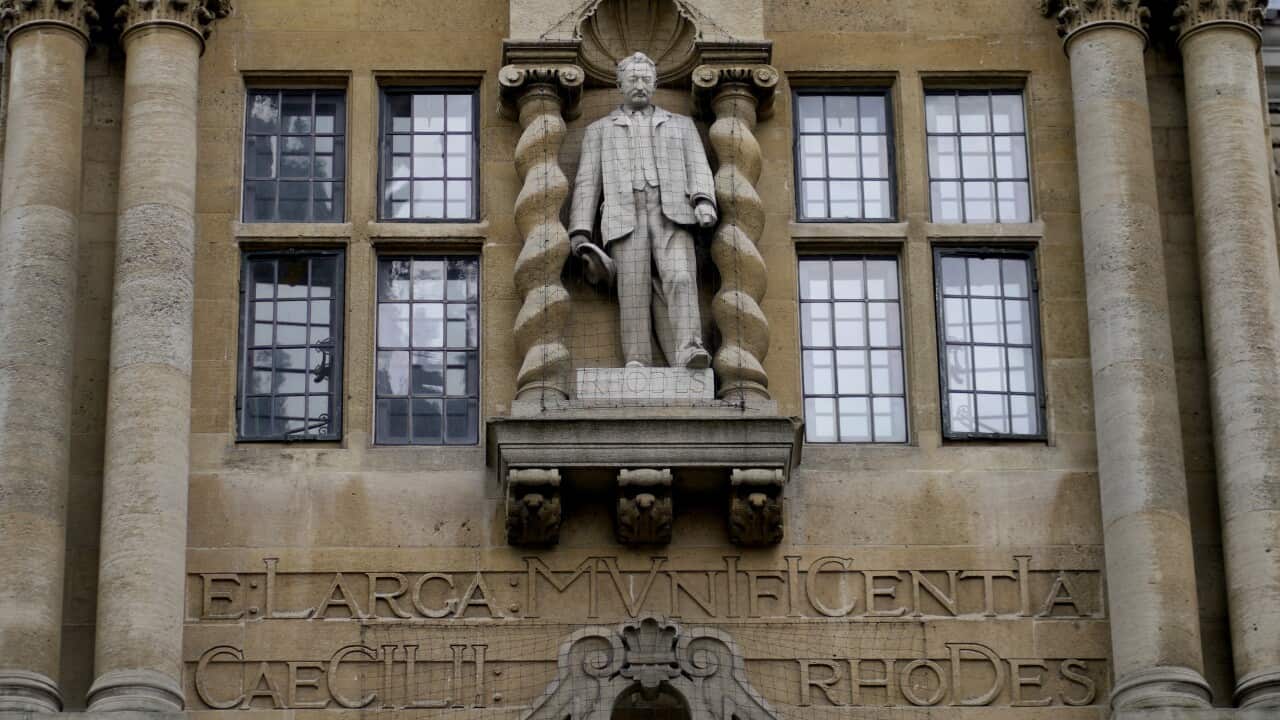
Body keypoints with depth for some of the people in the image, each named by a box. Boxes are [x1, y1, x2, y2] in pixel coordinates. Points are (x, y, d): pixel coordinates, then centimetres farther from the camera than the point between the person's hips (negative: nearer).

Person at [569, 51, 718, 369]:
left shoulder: (681, 125, 27)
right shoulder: (600, 130, 26)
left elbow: (698, 168, 13)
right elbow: (587, 184, 17)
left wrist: (704, 201, -10)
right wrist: (580, 235, 2)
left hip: (671, 214, 0)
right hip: (626, 217, 0)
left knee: (680, 278, -23)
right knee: (634, 292, -15)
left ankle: (689, 352, -38)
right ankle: (637, 364, -23)